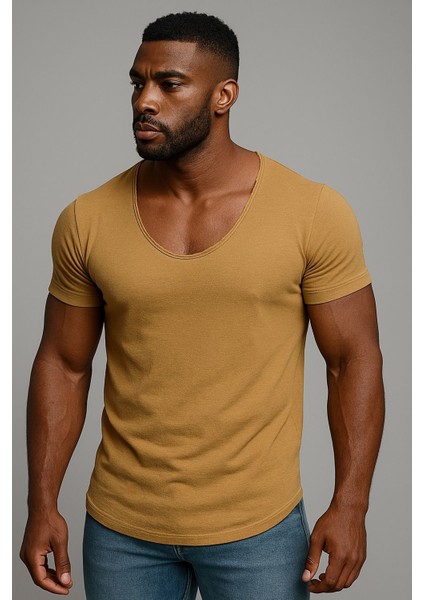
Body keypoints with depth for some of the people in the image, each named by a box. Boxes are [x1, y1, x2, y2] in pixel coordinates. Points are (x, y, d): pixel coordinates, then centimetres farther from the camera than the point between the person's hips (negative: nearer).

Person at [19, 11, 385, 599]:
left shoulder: (313, 213, -11)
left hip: (259, 529, -2)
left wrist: (349, 506, -9)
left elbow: (354, 359, -6)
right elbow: (63, 365, 3)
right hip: (120, 528, 2)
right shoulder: (87, 221, -5)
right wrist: (42, 505, 1)